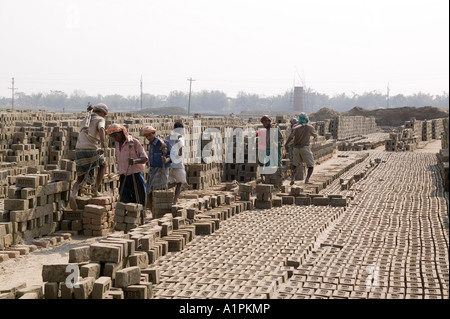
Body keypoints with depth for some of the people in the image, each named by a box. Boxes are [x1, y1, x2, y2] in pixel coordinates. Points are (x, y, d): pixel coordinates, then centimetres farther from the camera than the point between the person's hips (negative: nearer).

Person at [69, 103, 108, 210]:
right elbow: (101, 130, -19)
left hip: (79, 151, 5)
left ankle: (72, 195, -18)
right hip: (91, 150, -5)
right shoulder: (100, 120, 4)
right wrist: (103, 146, -32)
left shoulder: (85, 120, 24)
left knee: (80, 179, 14)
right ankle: (96, 190, 21)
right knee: (103, 164, 29)